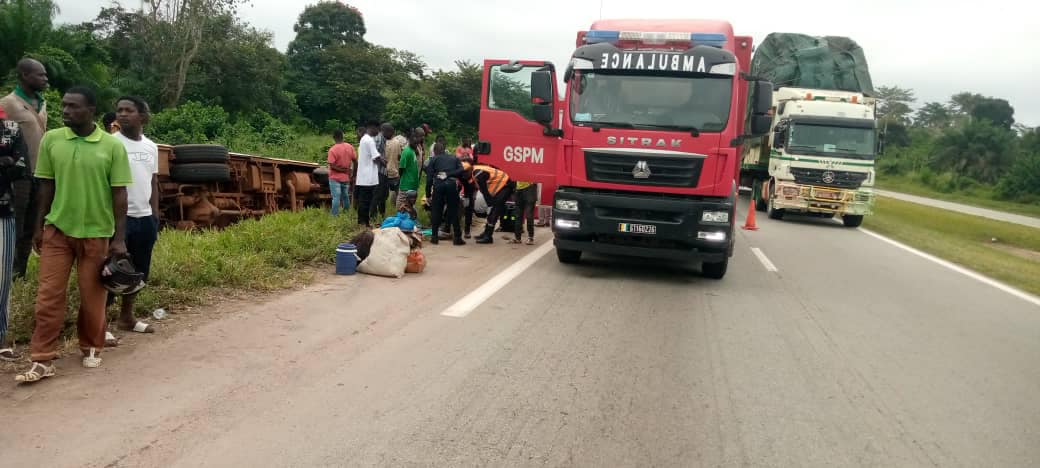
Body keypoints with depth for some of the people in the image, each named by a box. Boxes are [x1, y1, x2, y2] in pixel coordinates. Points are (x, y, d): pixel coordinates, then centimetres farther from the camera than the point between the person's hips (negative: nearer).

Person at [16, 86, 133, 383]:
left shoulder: (112, 146, -6)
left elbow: (119, 194, -4)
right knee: (49, 295, 2)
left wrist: (119, 238, -7)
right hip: (57, 230, 2)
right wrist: (39, 227, 7)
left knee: (92, 297, 8)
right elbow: (46, 186, 8)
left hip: (96, 233, -2)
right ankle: (43, 360, 8)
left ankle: (91, 349, 27)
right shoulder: (51, 140, 1)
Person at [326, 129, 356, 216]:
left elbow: (332, 165, -21)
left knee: (336, 197, -2)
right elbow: (355, 160, 4)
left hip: (335, 178, -5)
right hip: (346, 177, 5)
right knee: (346, 196, 16)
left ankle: (335, 215, -1)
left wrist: (342, 170, -11)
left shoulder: (332, 150, -16)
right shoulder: (350, 147, -2)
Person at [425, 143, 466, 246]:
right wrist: (449, 174, 2)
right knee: (454, 211, 7)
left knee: (436, 211, 11)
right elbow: (461, 171, 3)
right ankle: (457, 237, 5)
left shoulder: (434, 159, 16)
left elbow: (429, 177, 8)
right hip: (452, 184, 1)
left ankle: (435, 236, 11)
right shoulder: (454, 158, 22)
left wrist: (428, 193, 11)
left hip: (438, 184, -1)